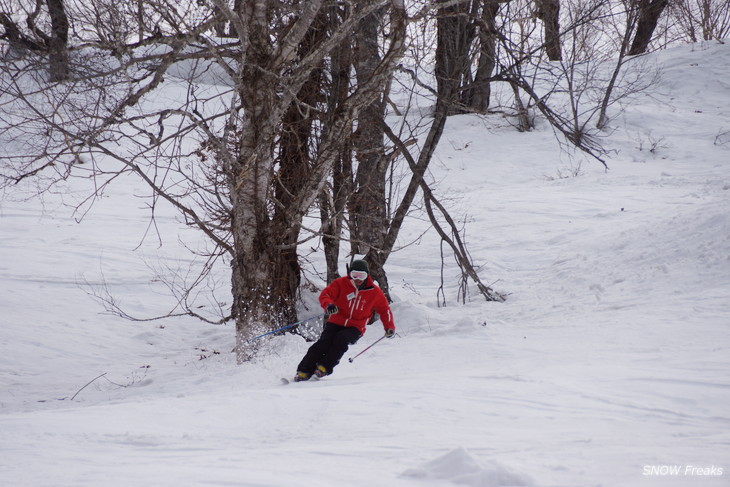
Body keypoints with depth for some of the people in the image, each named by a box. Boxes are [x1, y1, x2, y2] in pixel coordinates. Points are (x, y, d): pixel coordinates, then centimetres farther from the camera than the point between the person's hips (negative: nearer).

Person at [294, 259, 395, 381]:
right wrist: (328, 305, -36)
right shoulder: (341, 284, -2)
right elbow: (325, 294, -13)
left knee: (341, 339, -31)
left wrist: (389, 327, 3)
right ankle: (304, 372, -21)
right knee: (324, 343, -22)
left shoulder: (374, 292, 0)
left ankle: (324, 368, -27)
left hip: (355, 328, 0)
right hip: (336, 323, 0)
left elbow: (384, 309, 13)